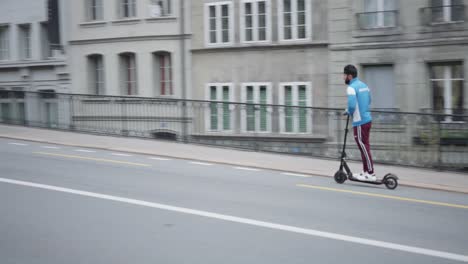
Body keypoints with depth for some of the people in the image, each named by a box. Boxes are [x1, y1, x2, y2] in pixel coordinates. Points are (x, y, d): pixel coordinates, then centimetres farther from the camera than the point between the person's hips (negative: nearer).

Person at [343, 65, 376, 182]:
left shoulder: (351, 87, -15)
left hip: (359, 122, -9)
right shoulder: (364, 85, 13)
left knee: (363, 147, -4)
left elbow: (351, 106, -23)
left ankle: (371, 174, -3)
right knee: (364, 146, 16)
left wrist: (348, 112, -3)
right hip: (367, 119, 9)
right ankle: (365, 171, 22)